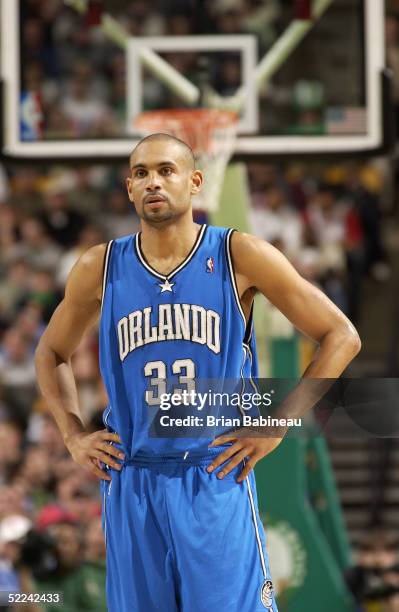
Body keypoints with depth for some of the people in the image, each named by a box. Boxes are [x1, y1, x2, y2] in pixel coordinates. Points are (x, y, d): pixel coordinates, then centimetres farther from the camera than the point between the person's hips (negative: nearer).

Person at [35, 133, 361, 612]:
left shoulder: (239, 257, -4)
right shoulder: (100, 268, 5)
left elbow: (341, 337, -1)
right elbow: (51, 352, 22)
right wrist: (73, 437, 9)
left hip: (217, 480, -3)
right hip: (132, 487, 3)